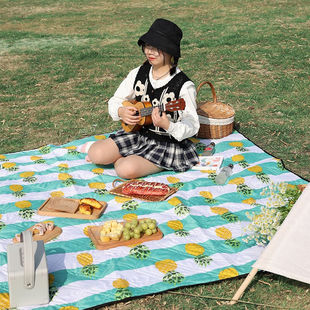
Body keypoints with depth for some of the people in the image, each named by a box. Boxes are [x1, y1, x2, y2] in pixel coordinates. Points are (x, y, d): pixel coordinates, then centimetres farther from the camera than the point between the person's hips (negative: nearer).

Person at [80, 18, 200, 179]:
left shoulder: (184, 86, -18)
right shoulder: (138, 74, -2)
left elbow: (192, 126, -17)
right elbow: (115, 100, 8)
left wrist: (168, 125, -37)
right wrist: (121, 111, -17)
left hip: (168, 143, -4)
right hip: (138, 133, 4)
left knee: (126, 170, -27)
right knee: (97, 155, -17)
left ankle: (116, 158, 7)